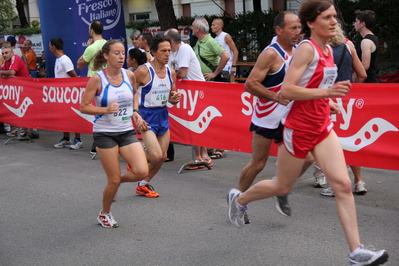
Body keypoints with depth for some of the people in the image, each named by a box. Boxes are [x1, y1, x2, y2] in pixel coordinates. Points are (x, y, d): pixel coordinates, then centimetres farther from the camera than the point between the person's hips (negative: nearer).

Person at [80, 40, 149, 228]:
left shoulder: (129, 75, 0)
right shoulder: (97, 79, -12)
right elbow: (83, 107, -10)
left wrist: (135, 111, 5)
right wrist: (105, 110, -24)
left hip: (127, 132, 4)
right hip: (105, 133, -4)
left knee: (142, 172, -13)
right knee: (114, 180, 0)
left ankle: (118, 180, 20)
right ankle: (104, 214, 28)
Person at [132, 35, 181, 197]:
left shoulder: (171, 72, 4)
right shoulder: (143, 71, -16)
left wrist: (174, 99, -7)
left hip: (163, 115, 7)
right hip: (147, 115, -7)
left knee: (163, 156, 8)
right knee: (156, 156, -16)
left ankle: (143, 185, 28)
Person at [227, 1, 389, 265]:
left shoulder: (328, 49, 8)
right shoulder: (307, 48, -17)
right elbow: (286, 90, -25)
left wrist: (328, 101, 13)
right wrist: (326, 92, -30)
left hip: (323, 128, 7)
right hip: (299, 129, -7)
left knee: (343, 184, -6)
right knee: (283, 186, 11)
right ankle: (239, 198, 38)